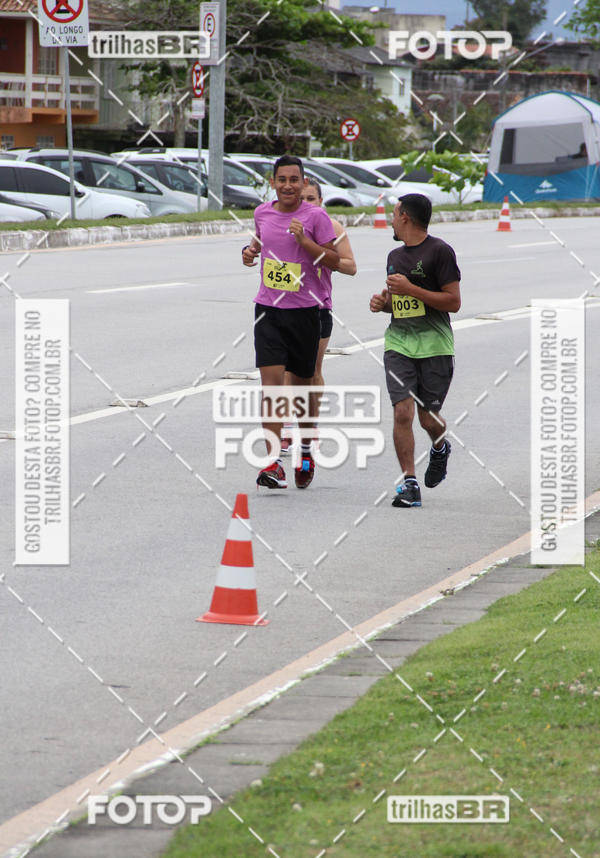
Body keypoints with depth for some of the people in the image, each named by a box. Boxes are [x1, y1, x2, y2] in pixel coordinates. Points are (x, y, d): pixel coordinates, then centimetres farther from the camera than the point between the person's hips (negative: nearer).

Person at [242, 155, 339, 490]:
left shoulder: (316, 216, -6)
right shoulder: (262, 213, 6)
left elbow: (334, 261, -6)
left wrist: (305, 241, -19)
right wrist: (251, 250, 5)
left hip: (305, 310, -2)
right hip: (268, 309, 2)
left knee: (303, 383, 11)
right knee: (271, 382, -12)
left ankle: (306, 451, 35)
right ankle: (274, 462, -16)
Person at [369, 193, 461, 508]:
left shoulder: (439, 251, -6)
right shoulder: (395, 256, 16)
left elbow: (453, 302, -11)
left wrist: (410, 289, -16)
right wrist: (382, 302, 6)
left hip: (434, 344, -5)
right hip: (399, 342, 5)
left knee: (428, 419, 2)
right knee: (402, 412, -13)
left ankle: (440, 448, 37)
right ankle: (409, 483, -11)